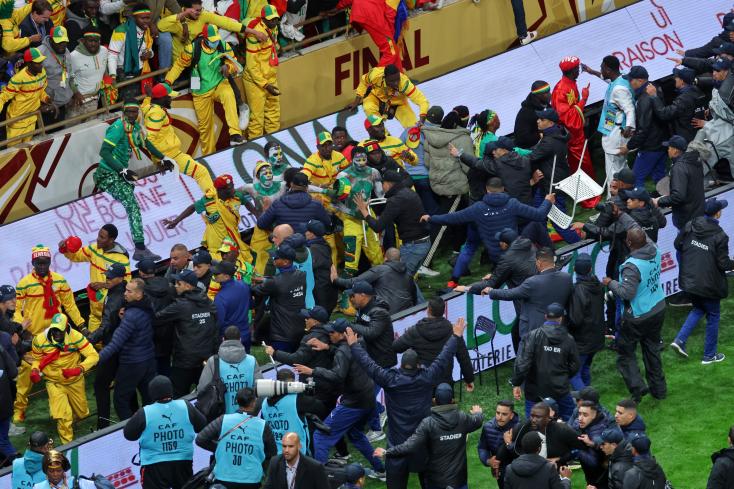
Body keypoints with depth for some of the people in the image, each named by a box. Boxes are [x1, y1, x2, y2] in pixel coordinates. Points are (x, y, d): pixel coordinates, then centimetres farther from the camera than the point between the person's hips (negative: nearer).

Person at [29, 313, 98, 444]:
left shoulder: (75, 337, -22)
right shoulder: (40, 340, -17)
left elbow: (93, 356, -21)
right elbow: (37, 359, 2)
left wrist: (79, 369, -36)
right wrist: (35, 370, -19)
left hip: (75, 381, 1)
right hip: (54, 383, -1)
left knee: (82, 414, 17)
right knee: (63, 417, -16)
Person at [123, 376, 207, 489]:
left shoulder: (144, 413, -14)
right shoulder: (186, 407, -7)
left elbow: (128, 434, -1)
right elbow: (202, 426, 7)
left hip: (154, 465, -3)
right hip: (183, 462, 3)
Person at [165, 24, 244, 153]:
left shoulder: (224, 46, -8)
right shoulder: (193, 48, -13)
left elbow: (235, 66, -2)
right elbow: (179, 65, 0)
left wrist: (228, 67, -26)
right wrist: (168, 82, -5)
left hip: (220, 84, 0)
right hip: (202, 92, 0)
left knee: (228, 95, -36)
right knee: (205, 125, 7)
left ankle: (235, 135, -42)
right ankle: (209, 155, 27)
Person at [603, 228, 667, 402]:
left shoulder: (632, 266, -30)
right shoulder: (654, 251, -8)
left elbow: (627, 293, -30)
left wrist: (611, 283, -12)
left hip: (638, 317, -7)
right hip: (658, 310, 7)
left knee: (625, 352, 8)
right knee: (652, 349, 22)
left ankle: (637, 386, -5)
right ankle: (658, 388, 30)